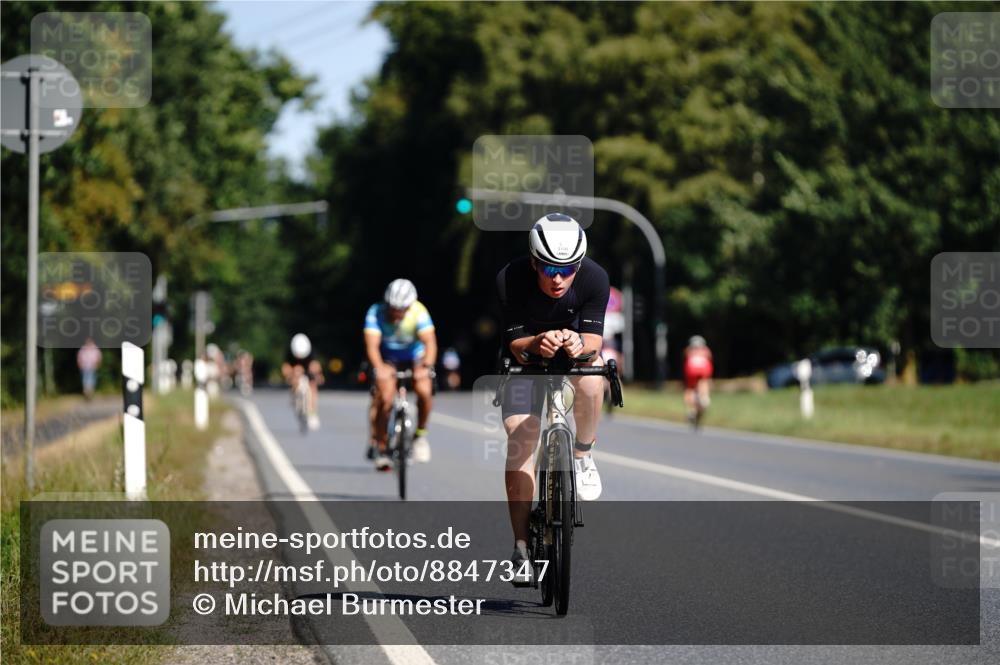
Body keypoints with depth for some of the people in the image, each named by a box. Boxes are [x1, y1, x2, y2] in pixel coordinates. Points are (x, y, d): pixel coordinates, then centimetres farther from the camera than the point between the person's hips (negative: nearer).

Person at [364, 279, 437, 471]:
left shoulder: (419, 312, -26)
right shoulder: (376, 313, -26)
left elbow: (430, 342, -35)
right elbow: (372, 344, -36)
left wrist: (426, 366, -54)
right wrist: (378, 367, -55)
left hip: (415, 356, 0)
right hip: (387, 359, 0)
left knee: (425, 390, -25)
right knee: (385, 398, -19)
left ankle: (420, 434, -1)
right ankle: (380, 447, -1)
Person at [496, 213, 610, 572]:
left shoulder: (594, 278, -28)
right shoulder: (511, 279, -31)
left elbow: (594, 338, -28)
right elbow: (516, 344, -28)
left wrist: (580, 344, -52)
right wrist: (538, 343, -51)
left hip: (576, 346, 1)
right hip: (526, 354, 0)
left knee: (590, 381, -35)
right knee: (520, 438, -16)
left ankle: (583, 454, -6)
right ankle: (521, 546, -12)